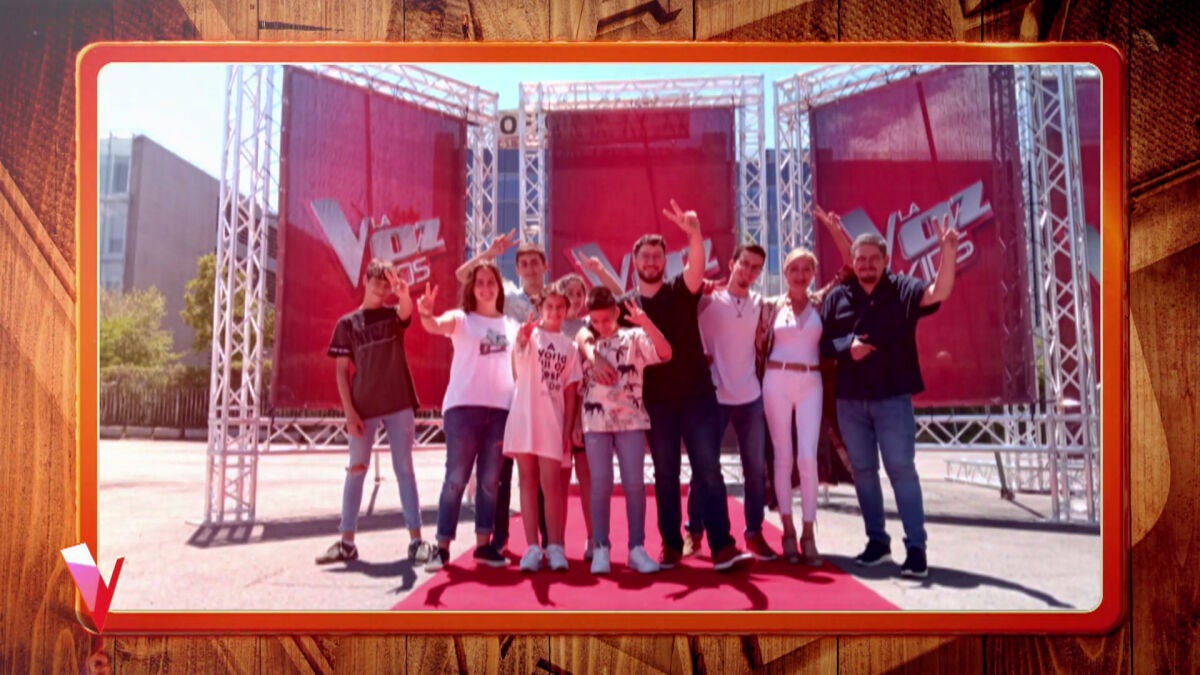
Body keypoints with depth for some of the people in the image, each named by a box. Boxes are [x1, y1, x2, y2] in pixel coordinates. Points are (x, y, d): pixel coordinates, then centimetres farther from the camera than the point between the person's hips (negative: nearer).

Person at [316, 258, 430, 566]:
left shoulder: (394, 315, 6)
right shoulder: (348, 323, 5)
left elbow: (407, 309, -19)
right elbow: (342, 371, 2)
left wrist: (404, 294, -43)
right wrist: (349, 411, -6)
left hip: (398, 404, 0)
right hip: (363, 407, 0)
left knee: (404, 469, 3)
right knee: (356, 470, 6)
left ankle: (416, 539, 5)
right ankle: (347, 542, 13)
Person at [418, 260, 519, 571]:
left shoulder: (511, 325, 14)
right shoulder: (461, 318, 1)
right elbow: (436, 326, -21)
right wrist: (426, 314, -41)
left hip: (501, 409, 4)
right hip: (463, 406, -4)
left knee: (490, 481, 9)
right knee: (456, 478, -2)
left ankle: (484, 544, 19)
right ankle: (442, 547, 5)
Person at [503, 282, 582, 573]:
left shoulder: (569, 346, 10)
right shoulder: (531, 334, 1)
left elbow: (570, 391, 8)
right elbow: (517, 363, -23)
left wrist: (568, 430, -1)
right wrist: (520, 340, -47)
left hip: (553, 421, 1)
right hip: (524, 417, -1)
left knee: (551, 484, 0)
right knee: (528, 482, 3)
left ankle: (555, 547, 9)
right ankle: (533, 548, 8)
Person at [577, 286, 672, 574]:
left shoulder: (634, 338, 4)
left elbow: (665, 353, -12)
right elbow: (576, 385, 8)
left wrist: (645, 322, -21)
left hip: (631, 419, -1)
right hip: (595, 422, 1)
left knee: (634, 483, 0)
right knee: (601, 484, 0)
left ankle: (637, 548, 7)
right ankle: (601, 548, 6)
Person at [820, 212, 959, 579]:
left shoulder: (902, 288, -1)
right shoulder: (838, 297, 6)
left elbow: (938, 293, -20)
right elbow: (822, 343, 9)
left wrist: (948, 251, -33)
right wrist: (847, 347, -12)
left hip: (892, 398, -3)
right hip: (850, 400, 4)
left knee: (901, 469, -4)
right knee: (863, 470, 10)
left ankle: (916, 548, 1)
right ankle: (877, 540, 22)